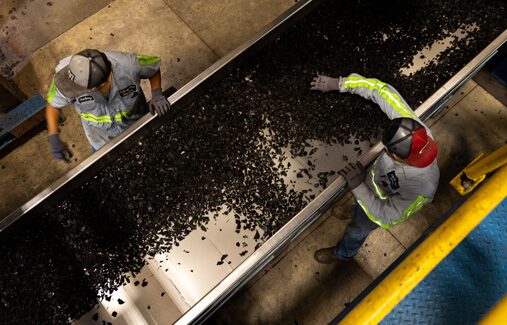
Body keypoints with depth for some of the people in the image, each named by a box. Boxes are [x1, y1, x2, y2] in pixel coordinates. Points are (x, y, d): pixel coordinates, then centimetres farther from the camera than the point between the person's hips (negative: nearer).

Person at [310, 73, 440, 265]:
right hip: (375, 178, 5)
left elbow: (387, 218, -35)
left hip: (382, 204, -4)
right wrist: (339, 84, -29)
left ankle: (343, 254, 61)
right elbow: (383, 91, -28)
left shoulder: (421, 187, -48)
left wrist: (358, 186, -42)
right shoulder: (413, 127, -38)